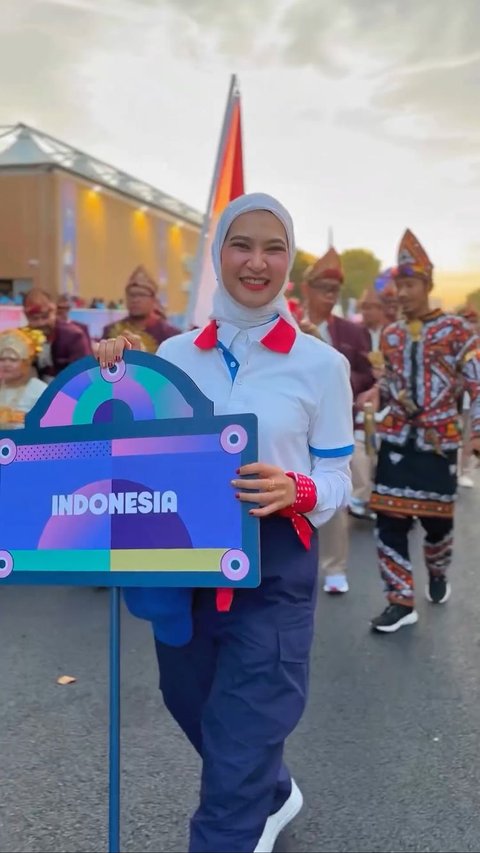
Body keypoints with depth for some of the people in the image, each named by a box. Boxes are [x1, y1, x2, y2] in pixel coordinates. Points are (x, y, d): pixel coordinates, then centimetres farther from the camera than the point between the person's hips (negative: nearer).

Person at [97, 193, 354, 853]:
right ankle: (274, 795, 54)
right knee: (201, 718, 23)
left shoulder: (321, 365, -6)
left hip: (274, 565, -4)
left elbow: (338, 480, -2)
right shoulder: (175, 354, 3)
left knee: (236, 760, -2)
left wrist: (295, 490, -24)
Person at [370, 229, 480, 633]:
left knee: (437, 517, 9)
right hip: (397, 438, 3)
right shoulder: (390, 335, 7)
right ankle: (402, 601, 7)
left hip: (439, 440, -3)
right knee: (390, 517, -3)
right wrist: (376, 392, 0)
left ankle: (438, 574, 40)